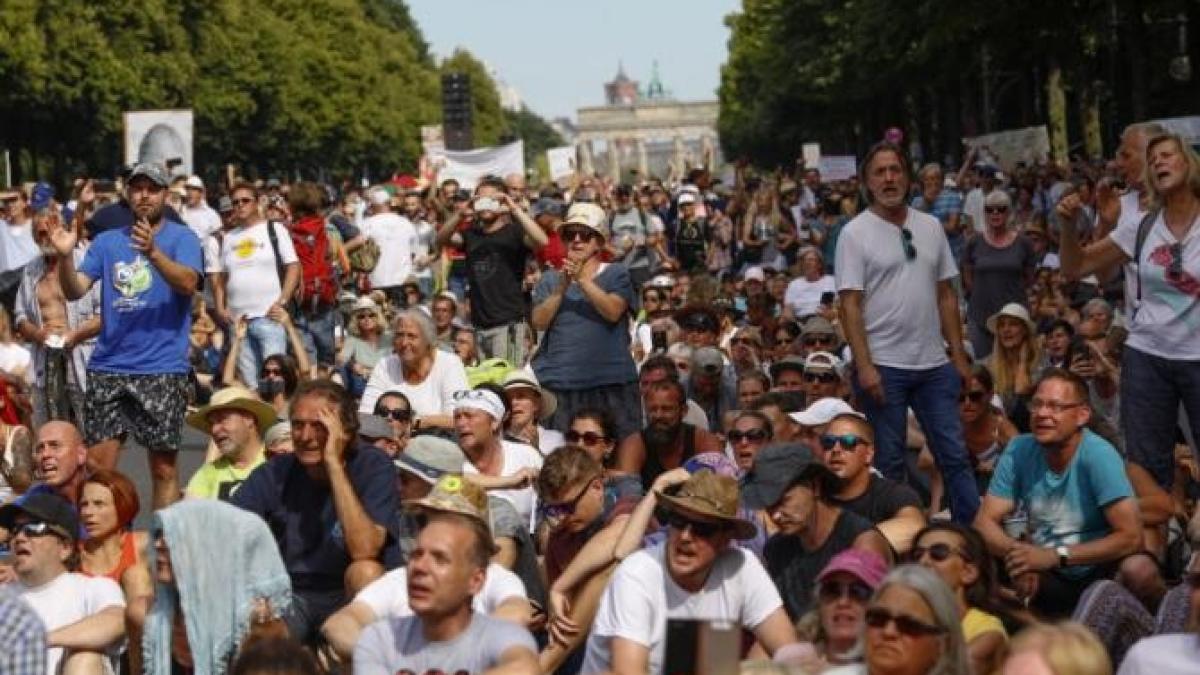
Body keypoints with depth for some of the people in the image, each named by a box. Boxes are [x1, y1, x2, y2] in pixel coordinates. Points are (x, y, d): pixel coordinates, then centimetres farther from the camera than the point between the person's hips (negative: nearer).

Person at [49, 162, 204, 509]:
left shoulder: (182, 238, 1)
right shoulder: (107, 241, 12)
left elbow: (188, 283, -18)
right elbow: (75, 290, 4)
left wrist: (152, 252, -33)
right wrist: (65, 256, -15)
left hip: (163, 369, -3)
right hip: (107, 367, 4)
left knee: (163, 466, 0)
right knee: (98, 463, 1)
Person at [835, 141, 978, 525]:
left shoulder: (931, 227, 10)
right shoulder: (855, 234, -4)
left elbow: (946, 295, 13)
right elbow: (850, 305, -9)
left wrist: (959, 355, 8)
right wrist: (864, 367, -17)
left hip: (934, 364, 4)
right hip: (883, 365, -4)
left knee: (954, 455, 6)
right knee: (889, 464, 3)